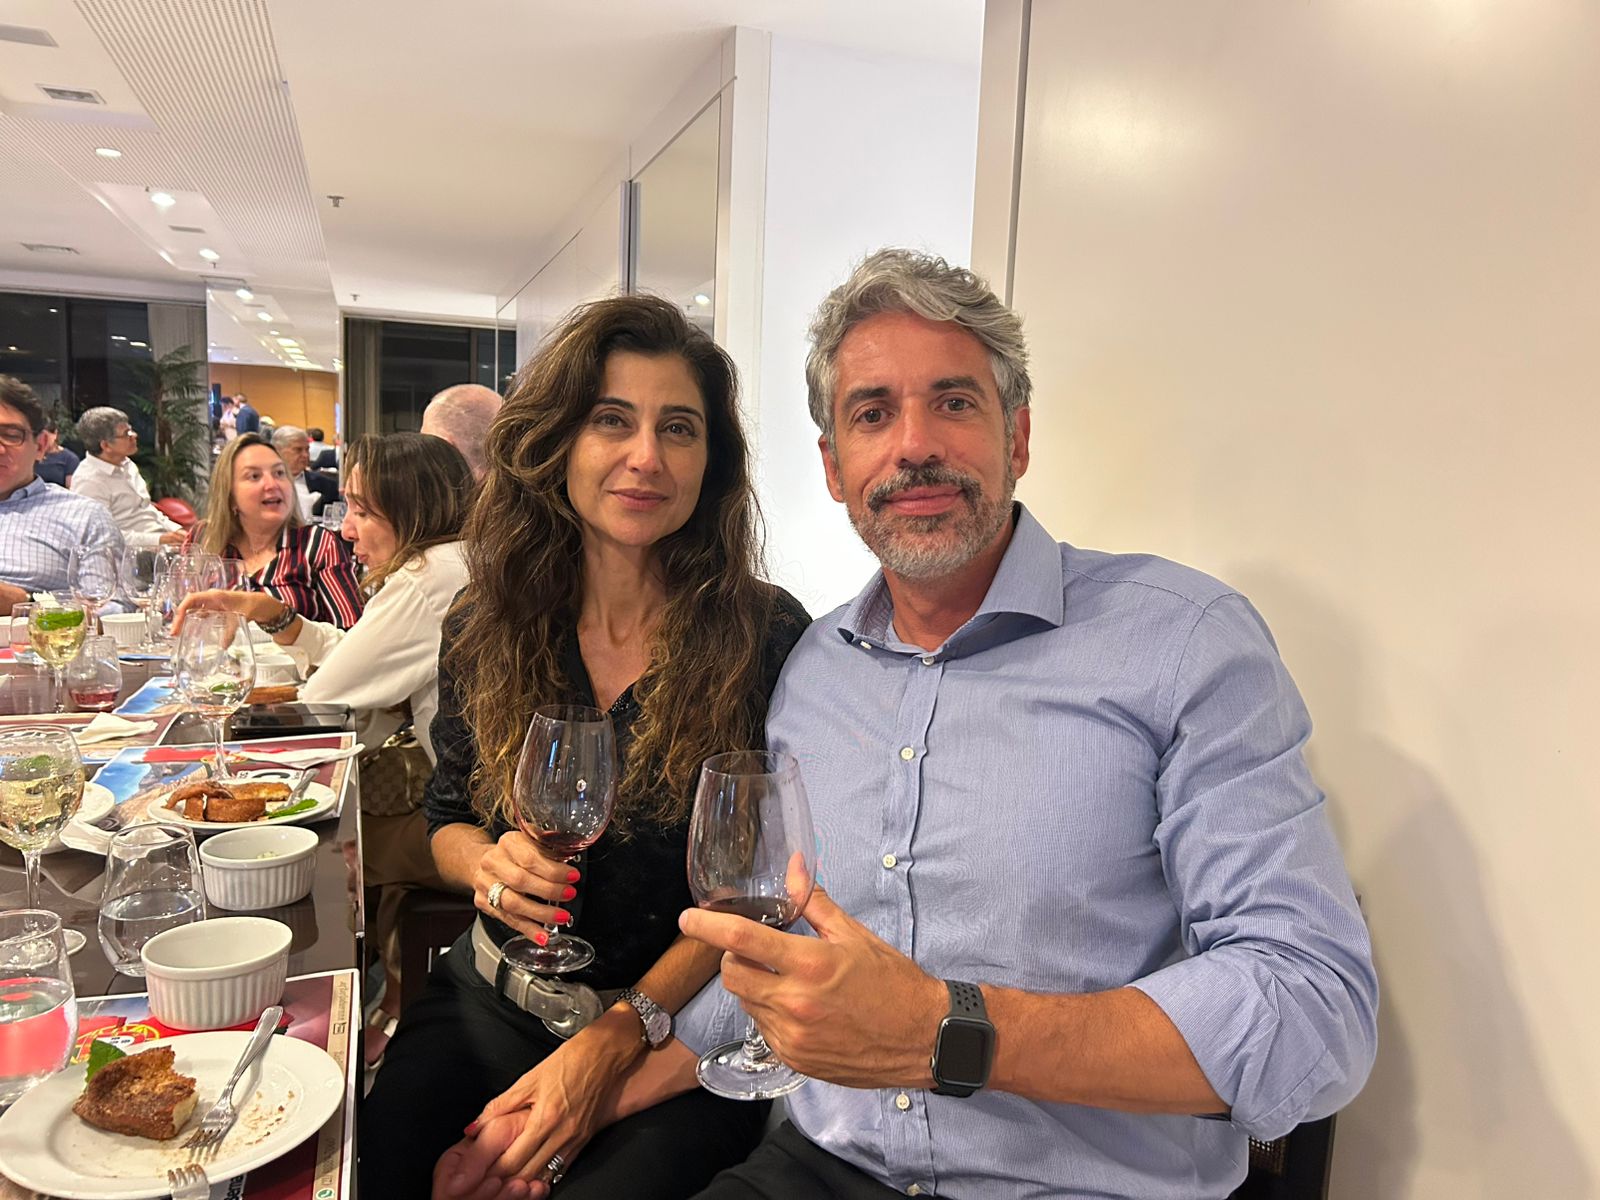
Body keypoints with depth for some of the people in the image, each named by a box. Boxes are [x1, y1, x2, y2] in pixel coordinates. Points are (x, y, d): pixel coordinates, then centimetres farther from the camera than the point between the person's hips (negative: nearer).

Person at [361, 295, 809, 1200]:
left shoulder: (768, 639, -12)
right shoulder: (487, 629, -1)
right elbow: (449, 818, 11)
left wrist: (619, 1033, -15)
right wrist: (487, 863, -12)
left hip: (684, 1031, -3)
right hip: (493, 1000, 3)